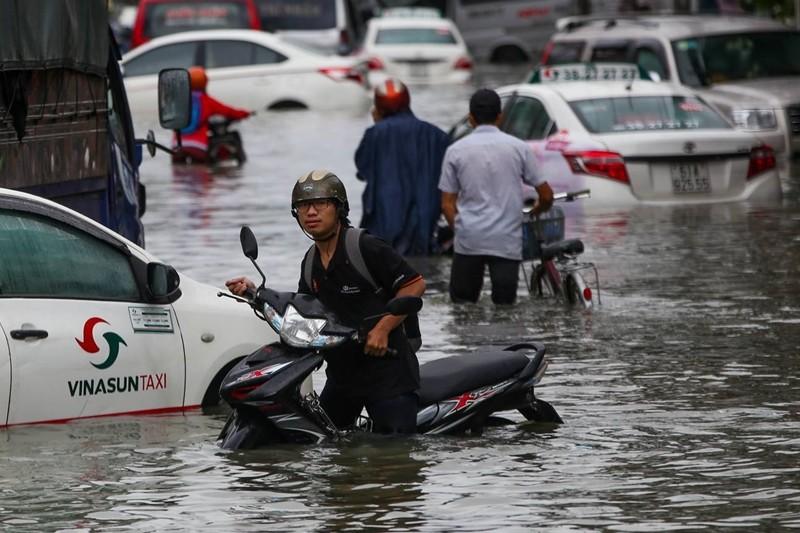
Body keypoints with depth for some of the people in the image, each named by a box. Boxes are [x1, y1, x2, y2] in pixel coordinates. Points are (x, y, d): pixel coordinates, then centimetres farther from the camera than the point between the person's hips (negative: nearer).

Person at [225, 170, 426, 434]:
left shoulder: (366, 248, -14)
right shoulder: (311, 263, 10)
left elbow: (415, 284, -12)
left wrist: (383, 328, -19)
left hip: (387, 368, -8)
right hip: (342, 371, 8)